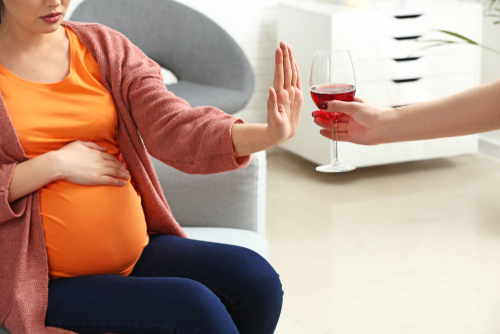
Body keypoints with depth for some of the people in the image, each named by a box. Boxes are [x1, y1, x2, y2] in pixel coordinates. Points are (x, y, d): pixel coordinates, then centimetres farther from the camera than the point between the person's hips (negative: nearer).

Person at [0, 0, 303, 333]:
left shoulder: (107, 47, 6)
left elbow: (176, 128, -9)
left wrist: (268, 134, -27)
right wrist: (54, 165, -14)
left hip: (138, 253, 5)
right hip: (50, 285, -4)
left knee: (256, 278, -19)